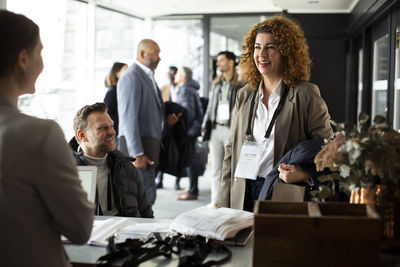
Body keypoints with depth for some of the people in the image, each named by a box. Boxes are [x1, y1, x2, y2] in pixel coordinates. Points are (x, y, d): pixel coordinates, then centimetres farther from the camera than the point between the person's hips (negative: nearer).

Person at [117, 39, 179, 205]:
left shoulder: (148, 76, 18)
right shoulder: (131, 77, -13)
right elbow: (129, 117, -19)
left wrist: (165, 119, 6)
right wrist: (137, 153, -22)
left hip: (150, 142, 9)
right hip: (137, 145, -9)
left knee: (147, 193, 10)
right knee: (147, 194, -10)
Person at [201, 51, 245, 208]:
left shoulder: (240, 84, -3)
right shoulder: (216, 84, 17)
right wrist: (205, 126, 14)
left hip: (232, 130, -6)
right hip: (215, 129, 6)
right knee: (215, 167, 9)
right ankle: (215, 200, 16)